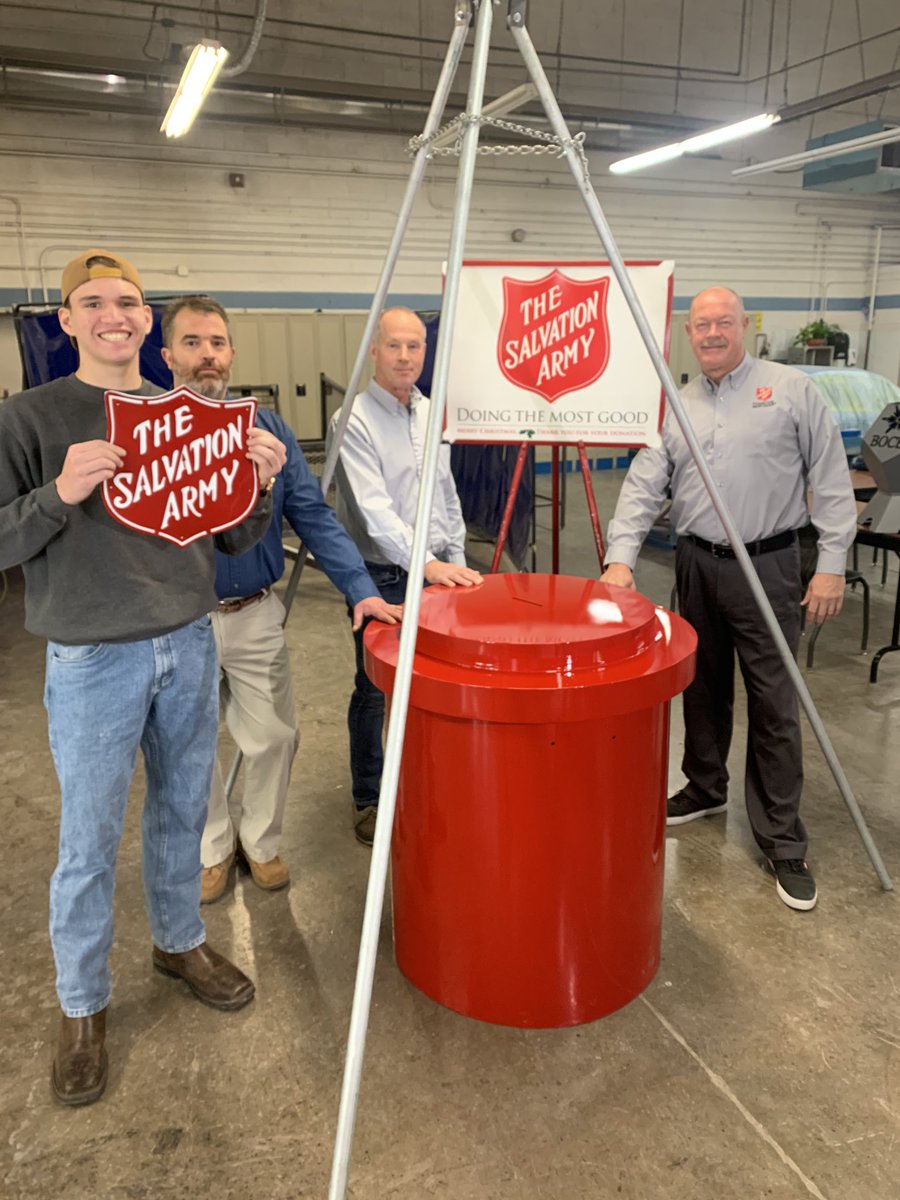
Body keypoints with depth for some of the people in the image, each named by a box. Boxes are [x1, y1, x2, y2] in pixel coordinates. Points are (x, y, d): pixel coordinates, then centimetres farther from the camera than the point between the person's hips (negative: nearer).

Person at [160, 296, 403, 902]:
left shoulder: (267, 428, -1)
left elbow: (314, 515, -5)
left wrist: (361, 589, -15)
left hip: (256, 618, 1)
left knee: (274, 737, 10)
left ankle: (262, 841, 35)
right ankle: (214, 847, 38)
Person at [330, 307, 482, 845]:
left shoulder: (431, 414, 9)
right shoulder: (353, 421, -13)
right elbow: (374, 510, -23)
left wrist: (457, 561, 13)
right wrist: (426, 563, -32)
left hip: (438, 571, 6)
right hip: (383, 577, -6)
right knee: (375, 691, 4)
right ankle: (369, 799, 20)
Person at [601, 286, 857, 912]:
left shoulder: (792, 390, -1)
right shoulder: (674, 407, 9)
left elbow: (831, 481, -2)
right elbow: (642, 487, 3)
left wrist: (832, 564, -8)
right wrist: (621, 556, -10)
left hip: (768, 566, -4)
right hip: (697, 565, 4)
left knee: (774, 705, -2)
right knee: (703, 688, 15)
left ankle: (783, 841, 7)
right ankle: (705, 789, 35)